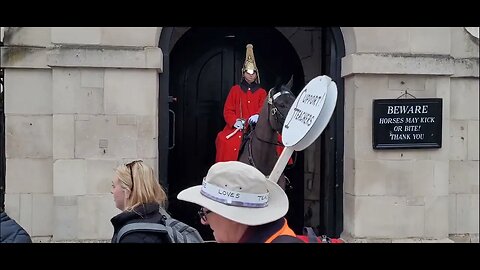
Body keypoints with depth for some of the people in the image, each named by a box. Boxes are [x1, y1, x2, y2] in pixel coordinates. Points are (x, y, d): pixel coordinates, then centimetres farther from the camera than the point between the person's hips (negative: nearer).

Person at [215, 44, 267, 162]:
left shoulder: (262, 92, 15)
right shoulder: (235, 89, 12)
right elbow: (228, 110, 6)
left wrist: (257, 116, -23)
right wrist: (235, 121, -14)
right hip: (237, 127, -1)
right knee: (223, 139, -26)